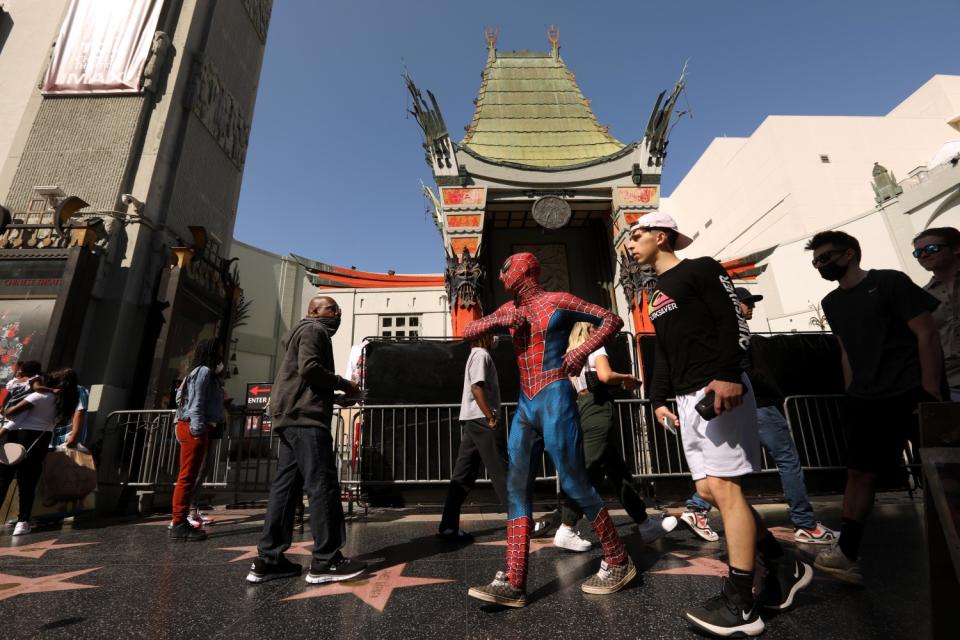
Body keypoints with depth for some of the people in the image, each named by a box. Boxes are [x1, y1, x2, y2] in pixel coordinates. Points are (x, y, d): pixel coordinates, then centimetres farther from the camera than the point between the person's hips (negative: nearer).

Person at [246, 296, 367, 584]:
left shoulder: (303, 332, 29)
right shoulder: (313, 329, -2)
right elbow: (309, 368, -18)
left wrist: (336, 396, 17)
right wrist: (344, 384, -8)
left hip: (292, 419, 11)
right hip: (305, 417, -11)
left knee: (285, 486, 9)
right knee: (322, 485, -10)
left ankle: (268, 559, 12)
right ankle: (326, 561, -6)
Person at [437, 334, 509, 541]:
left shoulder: (475, 355, 20)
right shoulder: (482, 354, -8)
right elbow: (476, 387, -20)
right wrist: (491, 417, -20)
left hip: (471, 421, 9)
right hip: (481, 419, -9)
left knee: (463, 475, 8)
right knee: (501, 471, -1)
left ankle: (449, 526, 10)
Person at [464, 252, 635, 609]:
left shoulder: (558, 302, -1)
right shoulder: (510, 309, 17)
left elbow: (612, 320, 1)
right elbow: (468, 332, 17)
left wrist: (582, 351, -13)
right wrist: (498, 321, 0)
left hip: (554, 399, -6)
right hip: (525, 406, 7)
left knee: (573, 482, -2)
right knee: (517, 487, -1)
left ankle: (619, 562, 19)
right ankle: (513, 584, 2)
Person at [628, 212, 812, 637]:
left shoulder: (701, 269, -1)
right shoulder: (657, 296, 22)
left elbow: (734, 322, -11)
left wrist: (728, 374, -24)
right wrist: (659, 398, 13)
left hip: (718, 390, -8)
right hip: (688, 398, 8)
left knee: (723, 486, -8)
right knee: (708, 489, 7)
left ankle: (738, 605, 2)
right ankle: (784, 567, 25)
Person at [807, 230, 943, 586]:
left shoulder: (889, 282, -4)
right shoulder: (832, 303, 13)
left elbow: (927, 333, -9)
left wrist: (931, 392, -16)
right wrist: (851, 397, 12)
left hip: (913, 393, -5)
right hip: (867, 400, 5)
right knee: (859, 472, 2)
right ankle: (847, 553, 5)